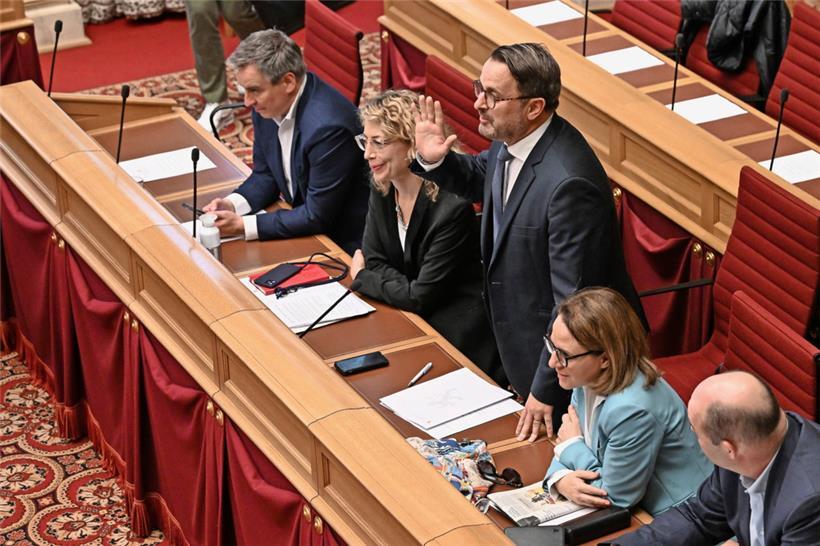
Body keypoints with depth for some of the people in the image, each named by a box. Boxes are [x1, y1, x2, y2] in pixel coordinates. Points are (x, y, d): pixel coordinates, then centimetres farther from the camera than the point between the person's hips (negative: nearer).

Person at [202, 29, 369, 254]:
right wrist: (232, 204, -11)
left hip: (344, 244, -7)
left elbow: (318, 217, -24)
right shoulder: (268, 106, -5)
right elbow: (265, 175, 9)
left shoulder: (328, 126, -30)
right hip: (308, 226, 7)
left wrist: (243, 225, -24)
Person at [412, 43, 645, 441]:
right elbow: (479, 179, 18)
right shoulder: (510, 140, -7)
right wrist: (434, 161, -4)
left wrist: (546, 390, -24)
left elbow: (573, 301, -31)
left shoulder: (570, 183, -35)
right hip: (523, 346, 9)